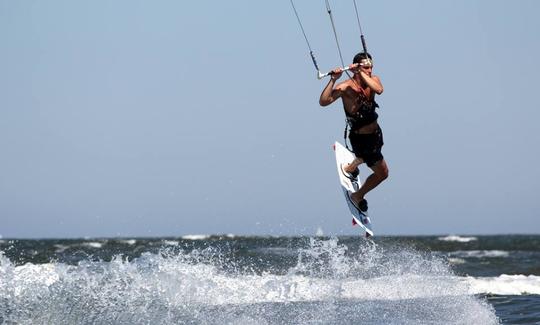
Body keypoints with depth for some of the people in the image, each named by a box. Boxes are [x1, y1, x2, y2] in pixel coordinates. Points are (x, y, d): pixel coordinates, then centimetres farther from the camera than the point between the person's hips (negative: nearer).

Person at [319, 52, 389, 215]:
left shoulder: (373, 80, -8)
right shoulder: (346, 87, -23)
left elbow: (379, 89, -32)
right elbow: (324, 102, -36)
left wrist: (361, 74, -37)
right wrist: (333, 80, -44)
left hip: (376, 133, 7)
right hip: (360, 138, -7)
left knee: (366, 156, 37)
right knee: (382, 173, -3)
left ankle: (350, 168, 68)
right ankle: (358, 197, 18)